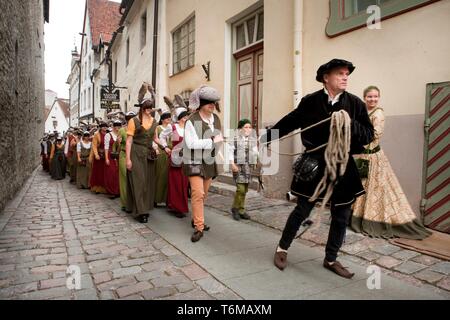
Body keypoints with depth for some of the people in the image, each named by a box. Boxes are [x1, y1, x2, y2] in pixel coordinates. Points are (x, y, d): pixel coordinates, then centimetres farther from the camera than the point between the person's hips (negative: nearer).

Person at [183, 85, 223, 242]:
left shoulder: (216, 119, 6)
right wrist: (212, 141, -22)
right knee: (197, 193, -13)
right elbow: (191, 143, -23)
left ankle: (196, 219, 33)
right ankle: (199, 228, -4)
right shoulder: (192, 121, -15)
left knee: (203, 194, 14)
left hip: (210, 162, 7)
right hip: (194, 162, -6)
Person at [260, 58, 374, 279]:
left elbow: (369, 135, -2)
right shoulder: (310, 102, -4)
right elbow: (289, 122, 6)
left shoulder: (355, 103, 0)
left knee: (341, 217, 11)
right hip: (314, 167, -2)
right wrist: (267, 137, 11)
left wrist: (349, 124, -20)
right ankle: (282, 248, 28)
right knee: (302, 211, 6)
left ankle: (331, 260, 30)